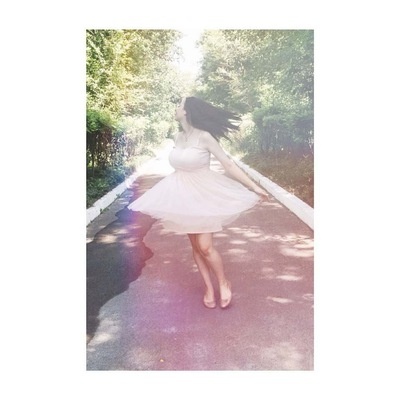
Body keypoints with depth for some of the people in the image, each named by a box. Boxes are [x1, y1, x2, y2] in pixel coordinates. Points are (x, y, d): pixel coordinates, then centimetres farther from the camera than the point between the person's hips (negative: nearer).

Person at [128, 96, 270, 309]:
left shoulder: (205, 137, -17)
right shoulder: (178, 137, 3)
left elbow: (228, 165, -15)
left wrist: (253, 187, -14)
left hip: (204, 194, -6)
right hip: (183, 195, 6)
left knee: (205, 246, -8)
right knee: (195, 245, 9)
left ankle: (224, 283, 17)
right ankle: (208, 287, 23)